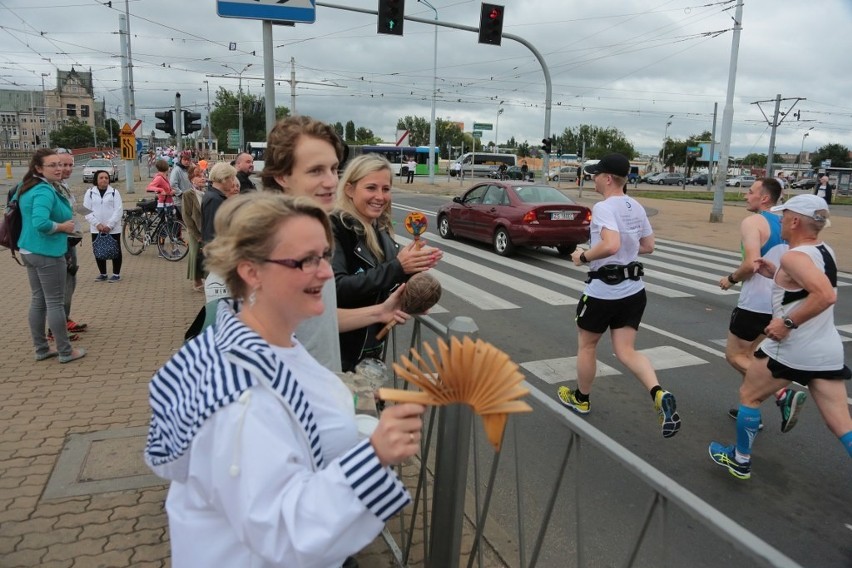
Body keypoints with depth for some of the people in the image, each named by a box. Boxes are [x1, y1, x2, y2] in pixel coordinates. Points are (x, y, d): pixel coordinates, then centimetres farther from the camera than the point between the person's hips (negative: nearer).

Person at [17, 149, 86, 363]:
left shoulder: (26, 187, 9)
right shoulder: (45, 191, -21)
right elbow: (40, 223, -35)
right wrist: (63, 227, -18)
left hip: (29, 250, 10)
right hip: (47, 253, -9)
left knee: (37, 301, 14)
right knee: (55, 303, -1)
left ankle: (41, 349, 23)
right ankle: (65, 351, 8)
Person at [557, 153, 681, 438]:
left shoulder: (603, 207, -18)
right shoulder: (636, 207, 7)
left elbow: (610, 245, -33)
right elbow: (648, 246, 15)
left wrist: (583, 257, -18)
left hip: (603, 290, -7)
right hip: (633, 289, 7)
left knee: (586, 345, 15)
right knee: (626, 352, 9)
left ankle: (581, 399, 33)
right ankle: (659, 394, -14)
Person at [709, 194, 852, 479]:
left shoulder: (794, 257, -17)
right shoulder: (825, 252, 9)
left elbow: (826, 295, -31)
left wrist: (788, 322, -24)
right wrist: (777, 274, 13)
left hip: (791, 350, -7)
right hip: (828, 352, 8)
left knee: (748, 396, 15)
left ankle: (739, 460, 29)